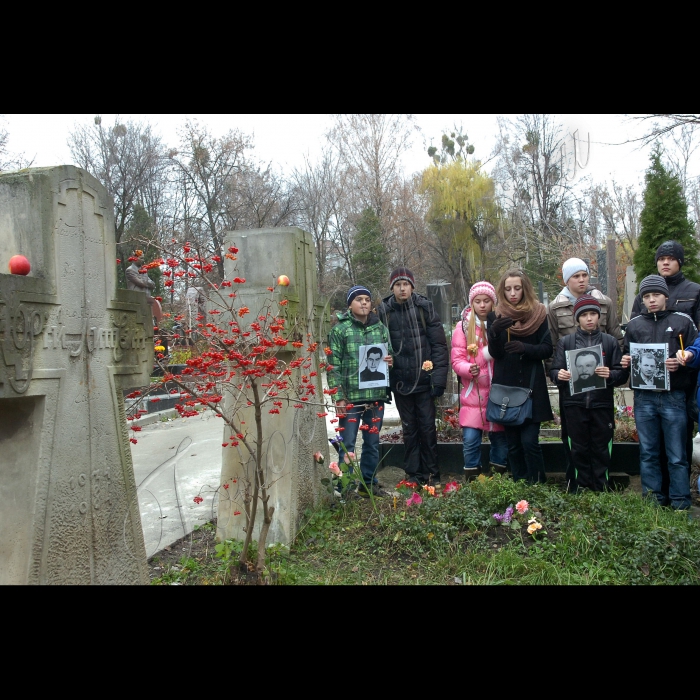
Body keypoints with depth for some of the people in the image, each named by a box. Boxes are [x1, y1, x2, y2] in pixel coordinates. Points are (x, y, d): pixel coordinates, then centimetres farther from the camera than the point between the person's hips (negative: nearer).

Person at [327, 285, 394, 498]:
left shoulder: (381, 328, 10)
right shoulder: (339, 330, -3)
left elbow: (390, 355, 19)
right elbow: (334, 366, -6)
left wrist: (390, 360, -5)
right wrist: (338, 397, -12)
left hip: (376, 396, 4)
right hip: (350, 397, -4)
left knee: (372, 443, 14)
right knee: (347, 444, 1)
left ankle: (368, 484, 29)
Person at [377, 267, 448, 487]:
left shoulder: (425, 307, -2)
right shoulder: (384, 311, 1)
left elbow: (439, 345, -4)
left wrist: (439, 378, -10)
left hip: (424, 379, -1)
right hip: (400, 382, 1)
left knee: (427, 427, 5)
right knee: (409, 428, 11)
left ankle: (432, 472, 20)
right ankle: (413, 473, 23)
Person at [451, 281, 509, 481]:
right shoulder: (463, 326, 1)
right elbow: (456, 360, -4)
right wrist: (469, 369, -22)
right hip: (473, 393, -1)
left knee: (501, 439, 10)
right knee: (470, 439, -5)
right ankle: (471, 481, 9)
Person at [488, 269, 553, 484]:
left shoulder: (538, 314, 2)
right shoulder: (496, 317, 4)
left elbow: (547, 349, 0)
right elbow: (494, 353, -4)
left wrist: (525, 348, -20)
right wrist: (494, 332, -24)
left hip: (531, 387, -1)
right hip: (506, 387, 2)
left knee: (529, 441, -8)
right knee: (513, 444, 6)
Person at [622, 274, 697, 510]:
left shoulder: (683, 321, 4)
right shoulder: (634, 324, 12)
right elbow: (627, 356, 20)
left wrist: (680, 364, -17)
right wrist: (625, 361, -1)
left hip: (673, 397, -3)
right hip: (644, 398, 3)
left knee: (677, 455, 2)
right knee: (648, 453, 10)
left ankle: (681, 505, 13)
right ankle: (653, 501, 20)